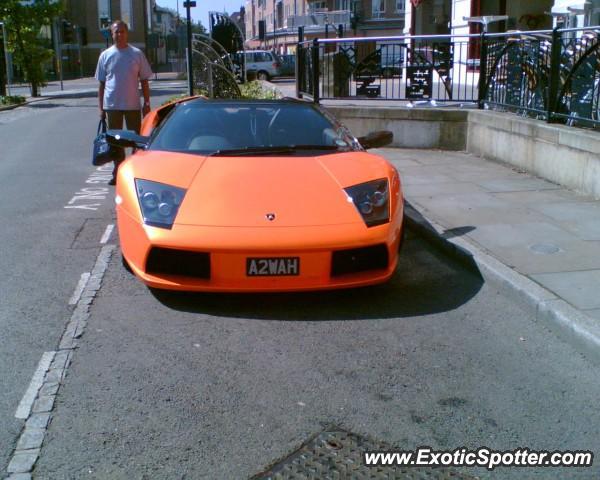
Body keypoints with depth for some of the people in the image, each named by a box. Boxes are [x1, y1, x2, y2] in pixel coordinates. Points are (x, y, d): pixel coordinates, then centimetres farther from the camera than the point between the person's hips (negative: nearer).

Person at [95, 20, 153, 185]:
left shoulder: (137, 54, 2)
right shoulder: (105, 55, 4)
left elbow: (144, 80, 4)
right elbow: (102, 83, 6)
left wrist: (147, 103, -3)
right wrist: (101, 107, 3)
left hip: (133, 104, -1)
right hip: (112, 105, 1)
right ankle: (117, 172, 16)